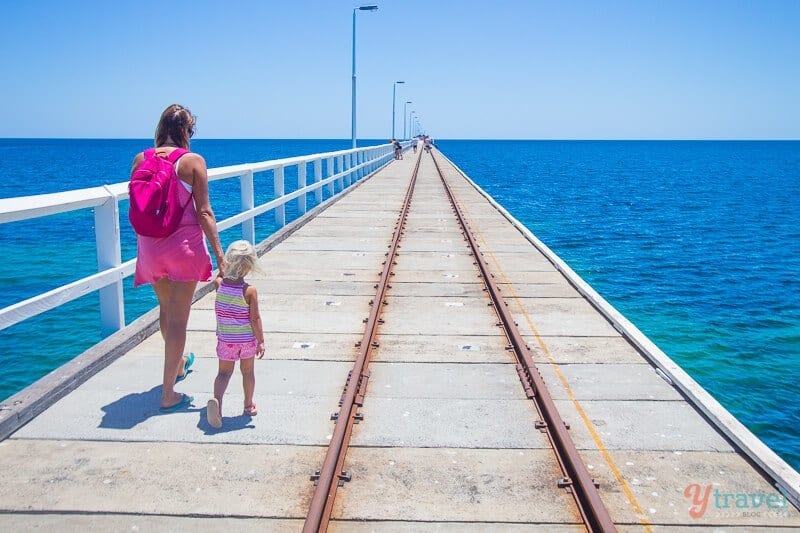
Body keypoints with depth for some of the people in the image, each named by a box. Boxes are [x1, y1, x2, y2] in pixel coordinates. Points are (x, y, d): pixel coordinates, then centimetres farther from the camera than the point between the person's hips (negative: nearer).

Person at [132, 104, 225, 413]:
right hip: (183, 244, -5)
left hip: (149, 245, 5)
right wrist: (218, 253, -8)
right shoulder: (193, 161, -9)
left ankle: (178, 364, 49)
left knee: (166, 309, 25)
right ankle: (168, 395, 5)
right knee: (178, 318, 2)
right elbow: (203, 212, -12)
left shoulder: (140, 160, 3)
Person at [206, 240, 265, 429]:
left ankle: (216, 399, -16)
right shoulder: (250, 291, -19)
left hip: (225, 339, 2)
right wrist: (261, 341, -11)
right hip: (247, 339, -2)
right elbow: (255, 319, -17)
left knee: (224, 372, 10)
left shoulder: (219, 284, -9)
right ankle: (249, 405, 30)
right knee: (247, 371, 17)